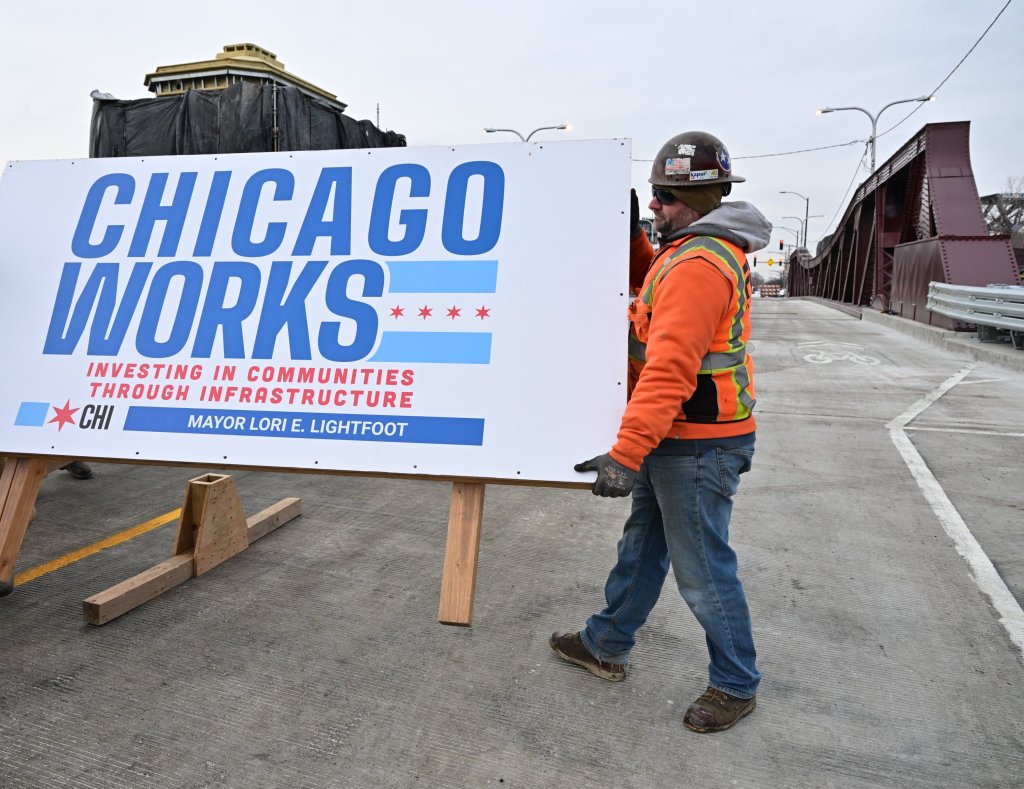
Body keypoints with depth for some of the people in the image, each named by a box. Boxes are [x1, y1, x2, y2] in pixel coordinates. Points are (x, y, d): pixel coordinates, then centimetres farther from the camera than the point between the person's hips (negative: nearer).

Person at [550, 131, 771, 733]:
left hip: (697, 447, -11)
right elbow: (653, 288, 27)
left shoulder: (698, 265, -22)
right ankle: (607, 646, 37)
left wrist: (626, 454, -34)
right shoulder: (702, 253, 11)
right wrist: (633, 237, 11)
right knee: (642, 547, 20)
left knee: (703, 570, 5)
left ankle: (737, 685, 27)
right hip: (675, 440, 11)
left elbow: (669, 371, -31)